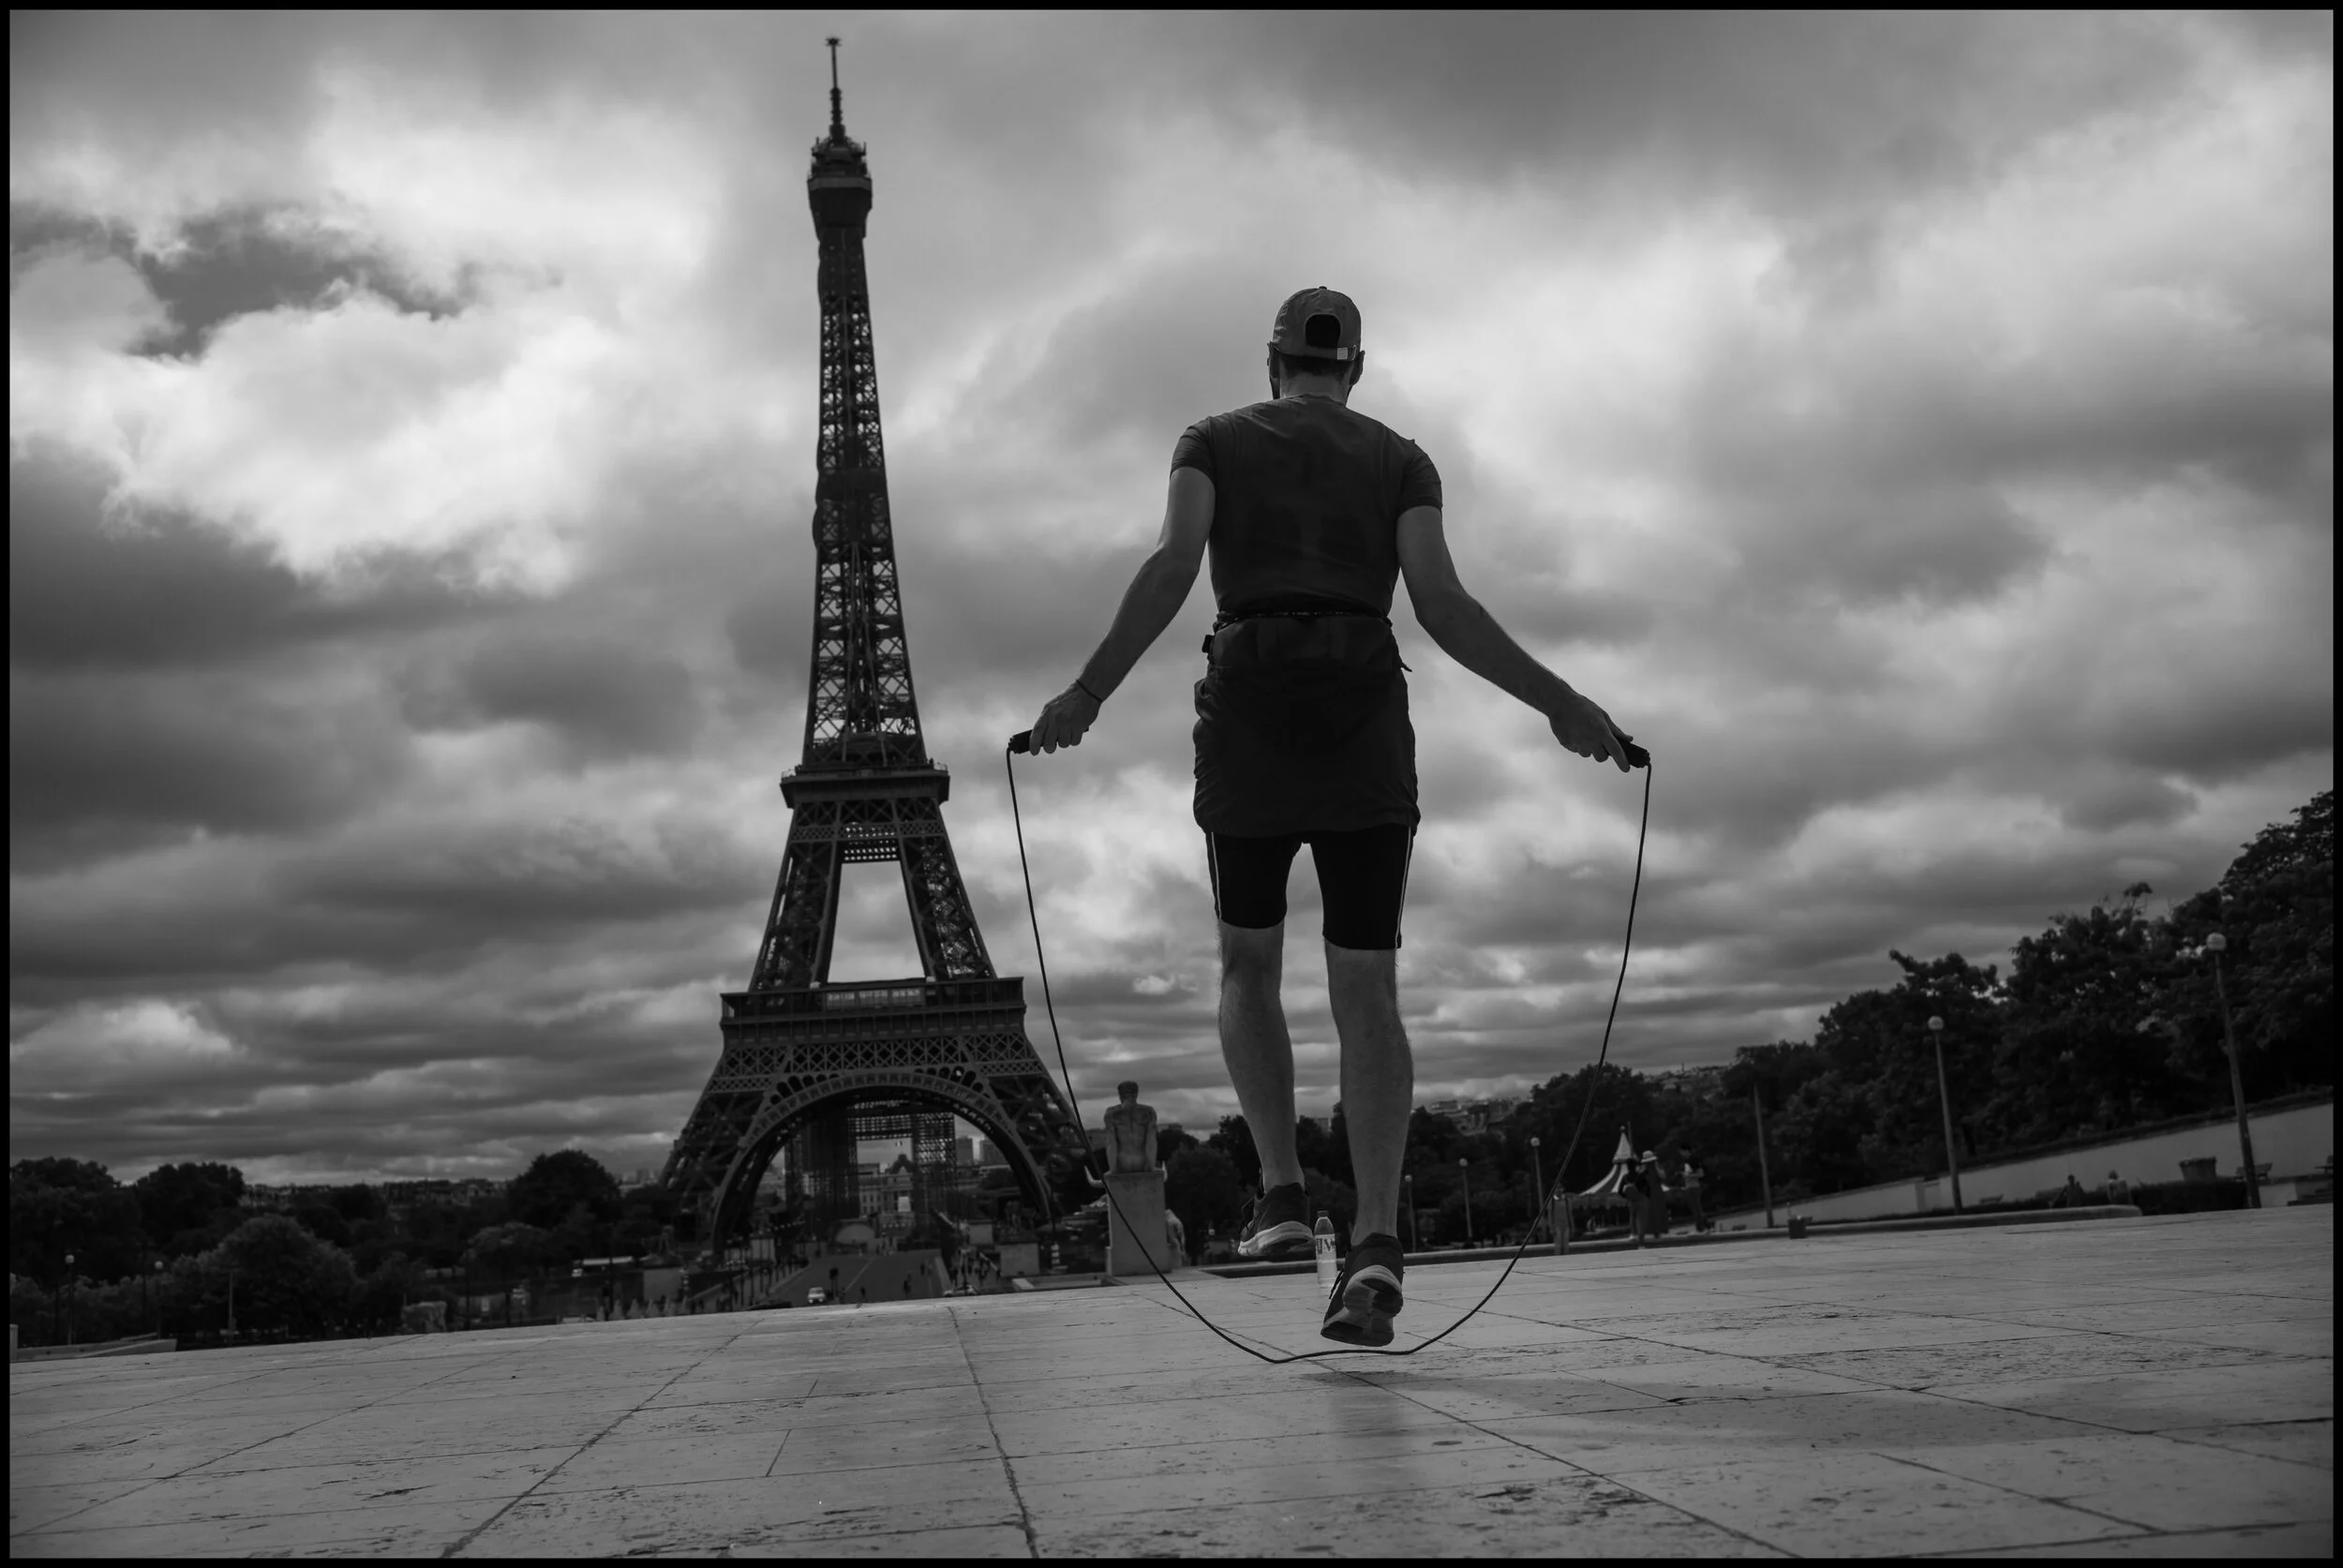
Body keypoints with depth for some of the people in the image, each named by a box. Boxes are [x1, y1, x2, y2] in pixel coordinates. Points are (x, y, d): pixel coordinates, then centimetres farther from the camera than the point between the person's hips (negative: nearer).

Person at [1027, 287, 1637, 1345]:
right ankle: (1377, 1238, -16)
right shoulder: (1400, 459, 17)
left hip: (1248, 711, -1)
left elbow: (1172, 565, -5)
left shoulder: (1215, 440, 15)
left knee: (1247, 961, 17)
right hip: (1366, 720, 1)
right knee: (1366, 989, 1)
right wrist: (1559, 703, 3)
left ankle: (1283, 1193, 0)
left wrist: (1088, 691, -11)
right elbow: (1441, 602, 1)